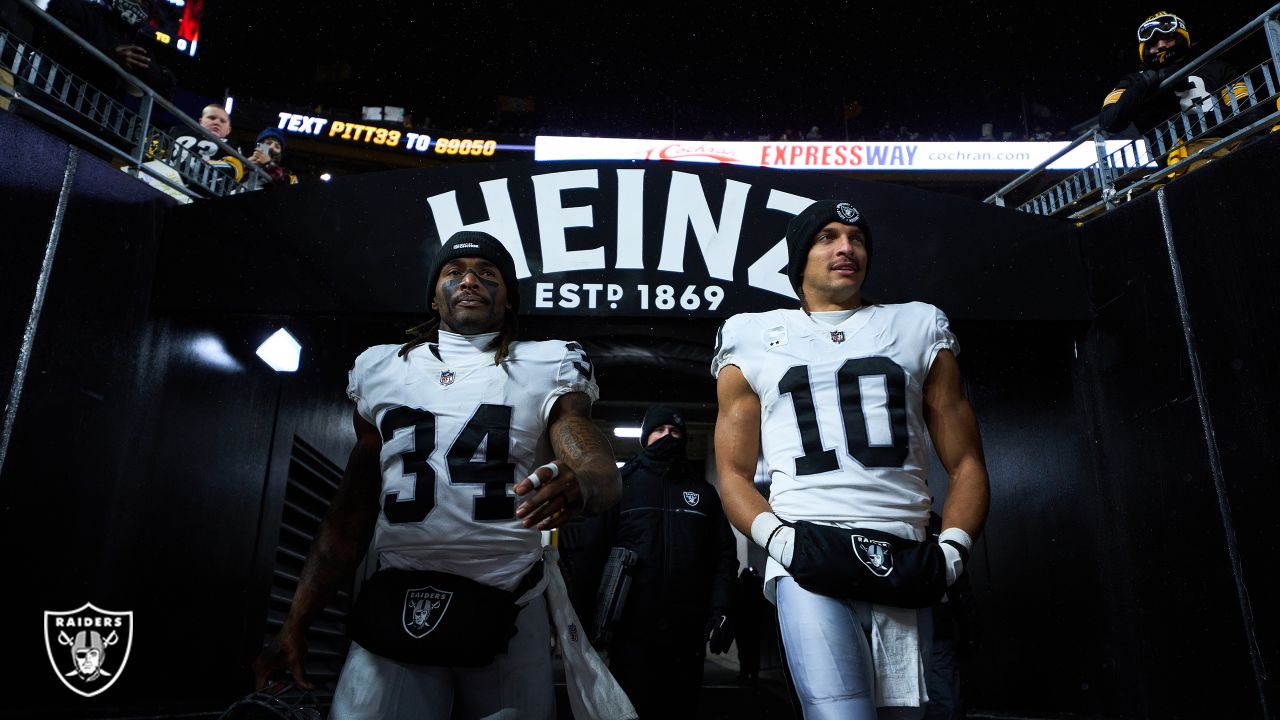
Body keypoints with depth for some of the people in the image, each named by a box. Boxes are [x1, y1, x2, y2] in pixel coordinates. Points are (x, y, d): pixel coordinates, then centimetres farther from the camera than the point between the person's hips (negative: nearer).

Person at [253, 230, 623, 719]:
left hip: (506, 615, -1)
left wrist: (578, 487, -38)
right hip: (393, 611, 2)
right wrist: (295, 624, 6)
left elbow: (603, 473, -14)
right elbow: (350, 514, 12)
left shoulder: (545, 371, 1)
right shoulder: (381, 371, 9)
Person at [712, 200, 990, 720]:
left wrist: (951, 550, -3)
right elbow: (734, 474, 10)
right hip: (808, 558, -2)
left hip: (904, 562, 3)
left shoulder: (919, 329, 17)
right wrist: (780, 540, -8)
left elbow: (966, 465, 14)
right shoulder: (754, 339, 13)